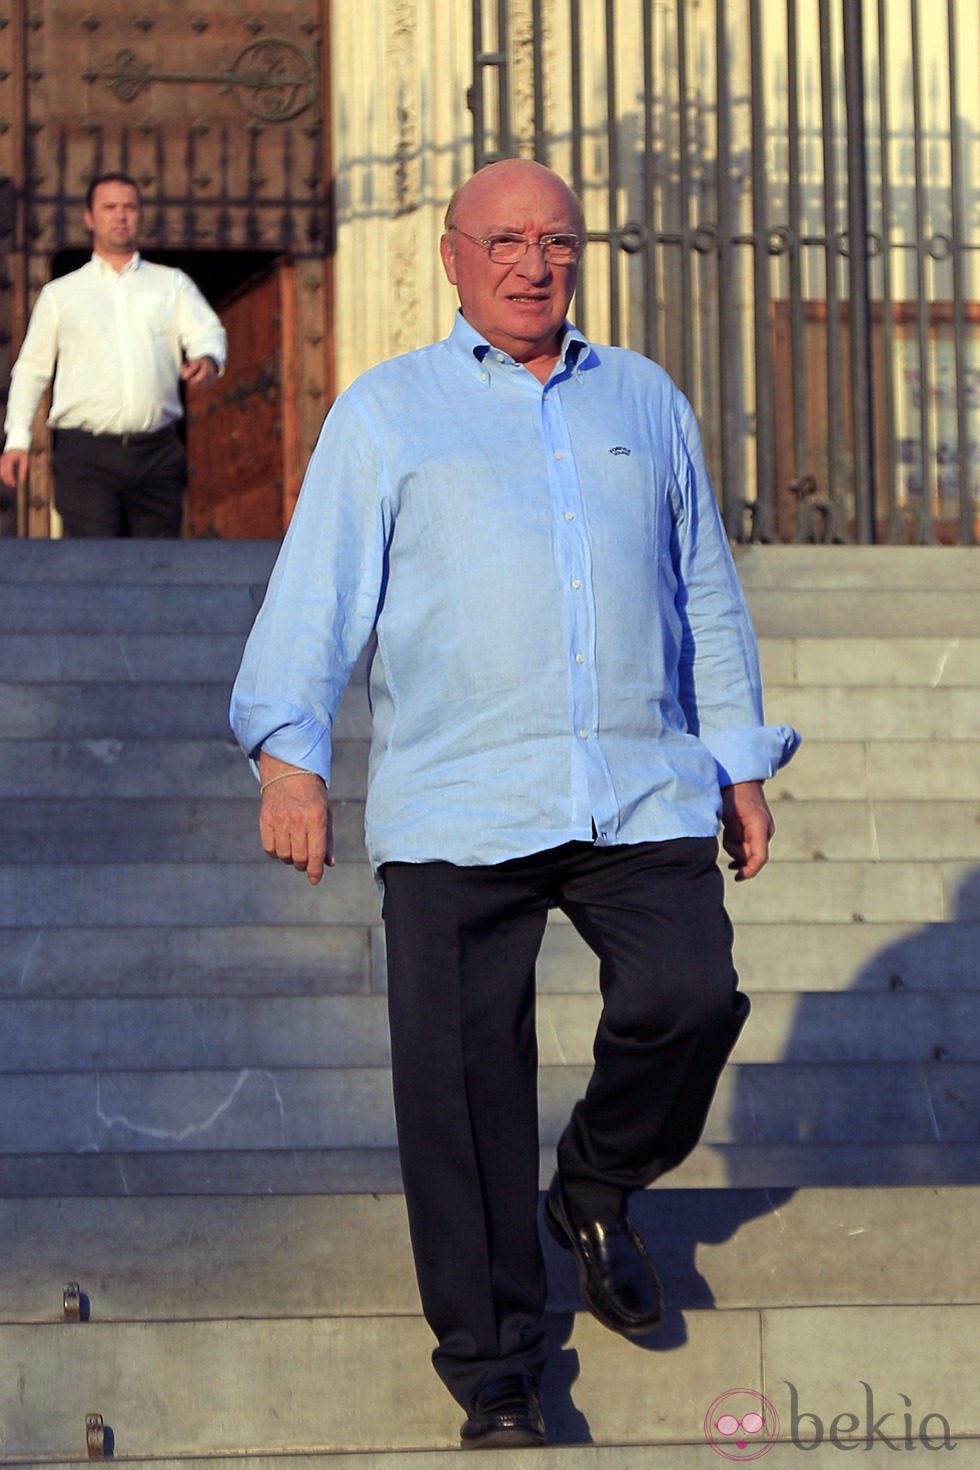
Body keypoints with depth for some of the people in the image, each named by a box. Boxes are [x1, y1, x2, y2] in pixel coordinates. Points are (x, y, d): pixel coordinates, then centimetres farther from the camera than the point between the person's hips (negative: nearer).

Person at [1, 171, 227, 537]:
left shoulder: (172, 284, 17)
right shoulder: (61, 294, 16)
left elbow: (207, 331, 4)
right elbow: (31, 369, 17)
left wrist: (207, 359, -21)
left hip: (157, 452, 1)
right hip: (87, 454, -1)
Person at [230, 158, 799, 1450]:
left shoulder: (648, 403, 20)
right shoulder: (386, 411, 11)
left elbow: (707, 593, 24)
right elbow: (317, 592, 3)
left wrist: (741, 763, 20)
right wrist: (289, 753, -9)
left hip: (642, 793, 2)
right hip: (455, 802, -2)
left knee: (690, 995, -18)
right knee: (465, 1086, -4)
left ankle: (598, 1188, 12)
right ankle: (493, 1366, 9)